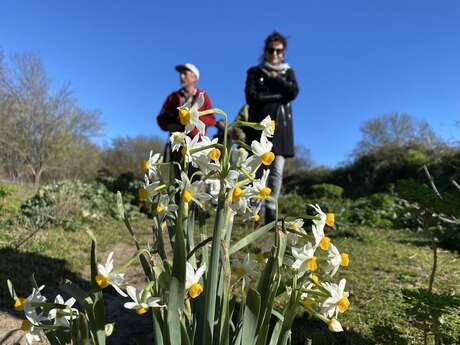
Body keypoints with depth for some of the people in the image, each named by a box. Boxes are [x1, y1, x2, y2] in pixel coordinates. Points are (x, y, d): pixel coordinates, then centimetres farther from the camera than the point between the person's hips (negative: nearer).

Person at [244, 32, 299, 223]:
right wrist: (278, 96, -3)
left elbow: (293, 92, -1)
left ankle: (270, 208, -2)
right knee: (258, 169, -7)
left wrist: (275, 77, 0)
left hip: (280, 125, 2)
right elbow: (251, 97, -4)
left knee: (277, 170, -8)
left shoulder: (287, 72, 19)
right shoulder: (255, 72, 13)